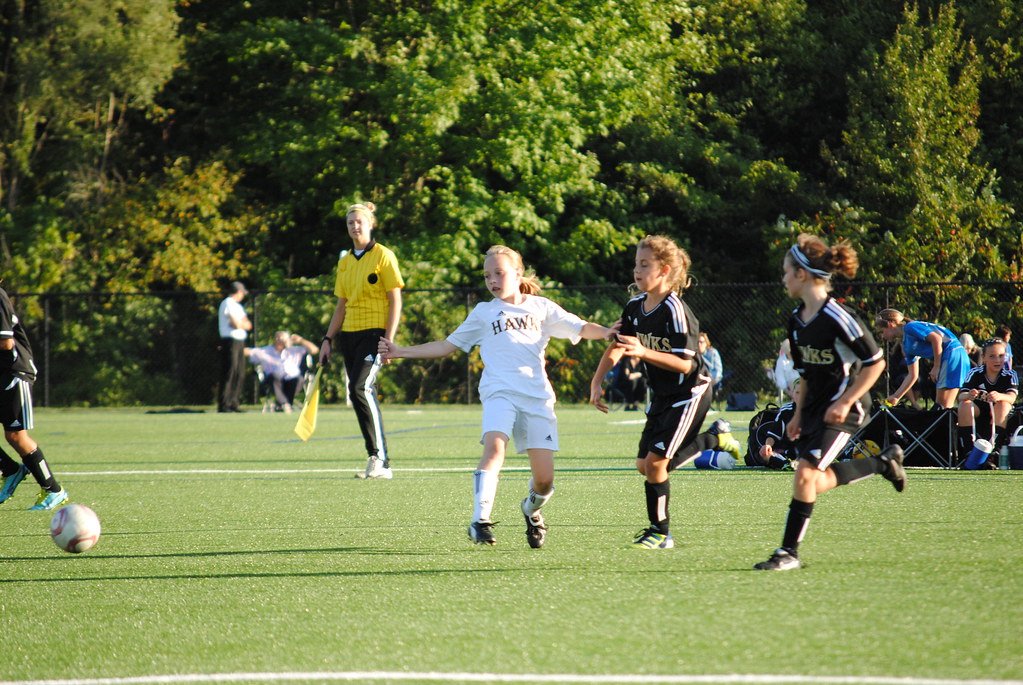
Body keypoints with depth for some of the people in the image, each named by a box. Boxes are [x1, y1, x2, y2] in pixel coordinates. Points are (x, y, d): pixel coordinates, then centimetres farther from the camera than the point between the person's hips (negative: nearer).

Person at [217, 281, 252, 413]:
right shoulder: (228, 304, -8)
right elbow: (236, 324, -18)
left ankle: (234, 403, 14)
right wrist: (241, 323, 3)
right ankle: (224, 405, -12)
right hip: (230, 341, -9)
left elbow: (248, 325, 13)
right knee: (229, 373, -11)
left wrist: (240, 323, -6)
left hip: (239, 342, 9)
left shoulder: (237, 306, 22)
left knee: (239, 374, 9)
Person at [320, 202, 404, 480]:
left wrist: (389, 339, -15)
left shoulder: (382, 256, -4)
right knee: (363, 395, 3)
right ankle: (379, 464, 6)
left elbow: (395, 301, -7)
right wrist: (328, 339, 13)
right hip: (350, 333, 7)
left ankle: (380, 456, -19)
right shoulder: (345, 261, 14)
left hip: (374, 332, -7)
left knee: (361, 387, -23)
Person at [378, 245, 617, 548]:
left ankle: (532, 508, 29)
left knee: (544, 479, -5)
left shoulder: (540, 307, 16)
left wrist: (606, 333, -11)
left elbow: (581, 328, 10)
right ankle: (480, 521, -35)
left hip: (537, 396, 1)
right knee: (494, 446, -30)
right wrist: (400, 352, 14)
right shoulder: (483, 313, 18)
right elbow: (447, 345, 21)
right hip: (500, 392, 0)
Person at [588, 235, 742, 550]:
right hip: (661, 396, 9)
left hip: (690, 393, -9)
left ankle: (661, 533, 2)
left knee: (656, 462, -13)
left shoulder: (675, 310, -23)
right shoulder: (635, 307, 0)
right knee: (644, 465, 7)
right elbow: (616, 347, 12)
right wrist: (596, 383, 1)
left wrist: (644, 352, -38)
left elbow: (686, 363, -27)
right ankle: (714, 438, 20)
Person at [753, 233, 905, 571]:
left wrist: (845, 402, -20)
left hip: (844, 407, -9)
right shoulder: (797, 320, 6)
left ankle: (789, 552, -10)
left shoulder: (838, 318, -19)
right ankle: (883, 463, 30)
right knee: (814, 483, 10)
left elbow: (875, 363, -15)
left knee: (806, 472, -17)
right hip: (815, 404, 9)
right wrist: (799, 414, 13)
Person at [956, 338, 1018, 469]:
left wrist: (999, 397, -53)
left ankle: (991, 454, -38)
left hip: (998, 418, 0)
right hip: (977, 413, 0)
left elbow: (1012, 397, -29)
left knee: (1004, 404, -32)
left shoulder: (1010, 375, -11)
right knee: (965, 405, -30)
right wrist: (968, 396, -48)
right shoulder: (975, 373, -11)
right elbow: (961, 396, -22)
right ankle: (968, 454, -34)